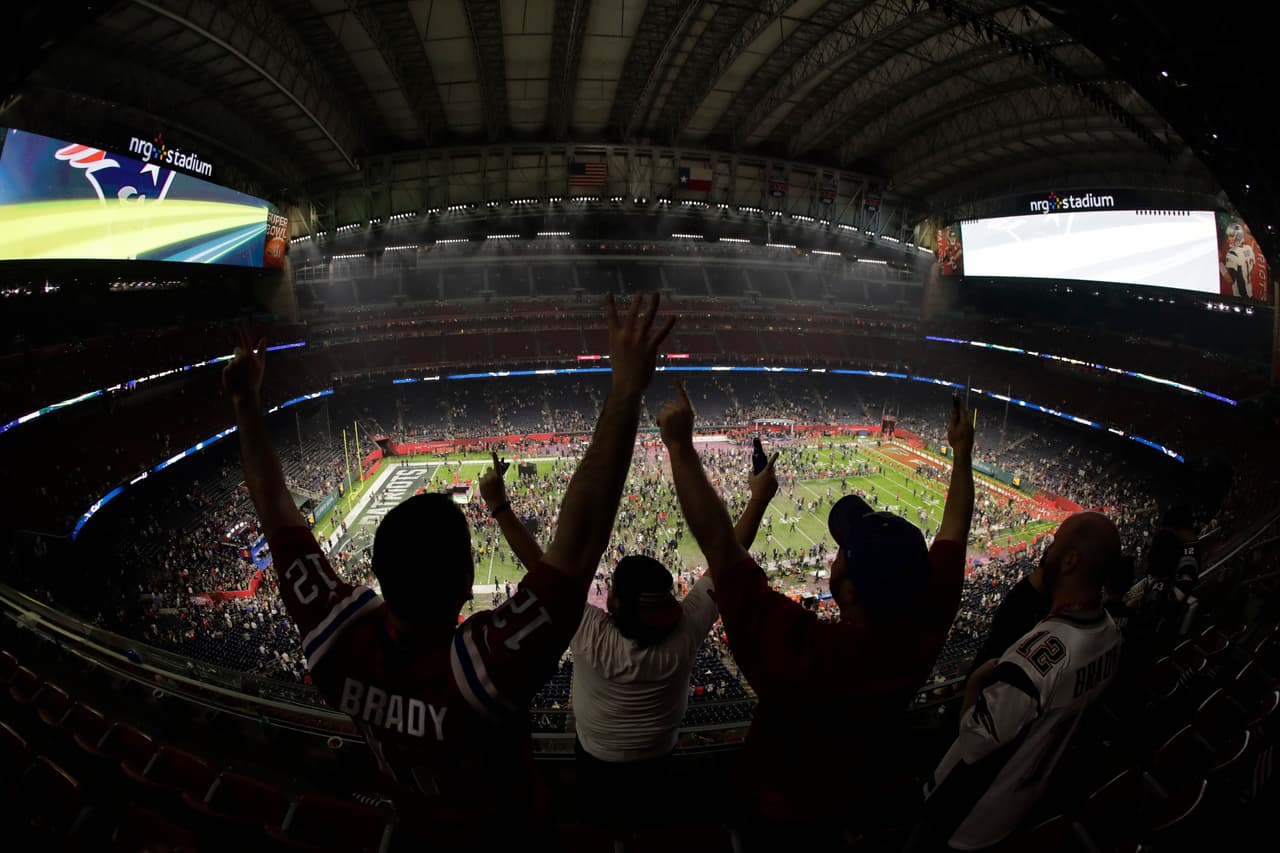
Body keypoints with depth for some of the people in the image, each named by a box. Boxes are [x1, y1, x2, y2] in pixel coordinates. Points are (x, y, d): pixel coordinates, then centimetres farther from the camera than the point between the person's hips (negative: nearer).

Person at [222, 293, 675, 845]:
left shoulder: (337, 644, -34)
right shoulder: (480, 673, -48)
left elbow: (278, 517, -25)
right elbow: (577, 548, -57)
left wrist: (246, 402, -20)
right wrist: (626, 392, -60)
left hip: (423, 828, 4)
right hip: (505, 834, -3)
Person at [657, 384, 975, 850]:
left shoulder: (797, 649, -44)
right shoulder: (924, 629, -30)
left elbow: (717, 541, -42)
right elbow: (954, 532, -14)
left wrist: (679, 445, -37)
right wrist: (963, 450, -3)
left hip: (780, 809, -3)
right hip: (863, 803, 4)